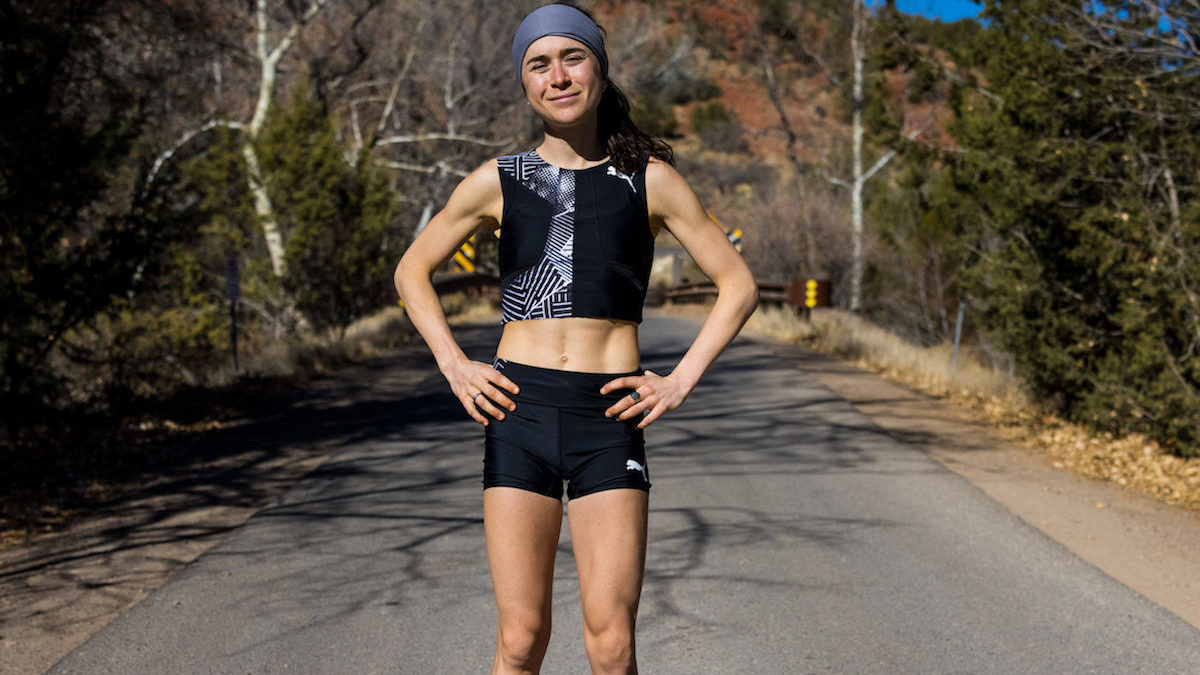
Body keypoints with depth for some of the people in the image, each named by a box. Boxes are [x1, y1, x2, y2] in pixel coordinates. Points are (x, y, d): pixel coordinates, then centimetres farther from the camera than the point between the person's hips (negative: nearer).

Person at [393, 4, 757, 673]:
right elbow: (413, 271, 18)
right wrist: (454, 366, 5)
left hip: (610, 417, -1)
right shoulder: (498, 181, 7)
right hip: (519, 412, 1)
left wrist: (681, 381, -2)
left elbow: (738, 284, 8)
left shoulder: (650, 180, 4)